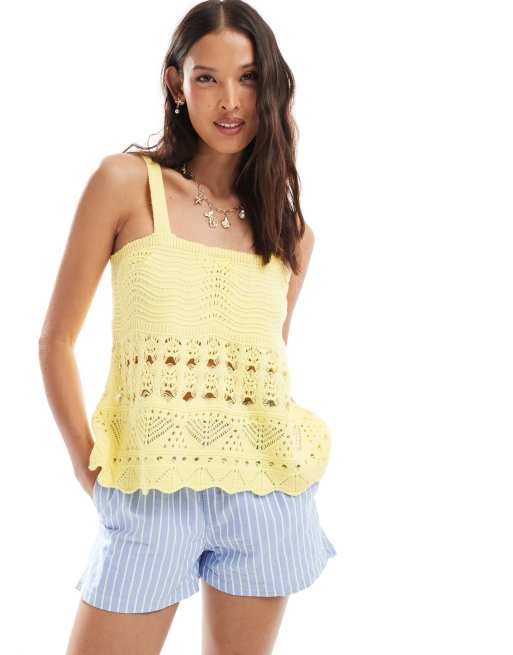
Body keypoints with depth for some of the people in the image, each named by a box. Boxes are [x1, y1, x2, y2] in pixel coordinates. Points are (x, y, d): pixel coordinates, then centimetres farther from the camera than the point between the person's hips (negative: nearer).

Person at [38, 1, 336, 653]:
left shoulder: (291, 229, 8)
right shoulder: (128, 182, -3)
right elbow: (56, 339, 0)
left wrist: (281, 456, 8)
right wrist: (87, 464, -5)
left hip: (265, 489, 3)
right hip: (151, 494, -3)